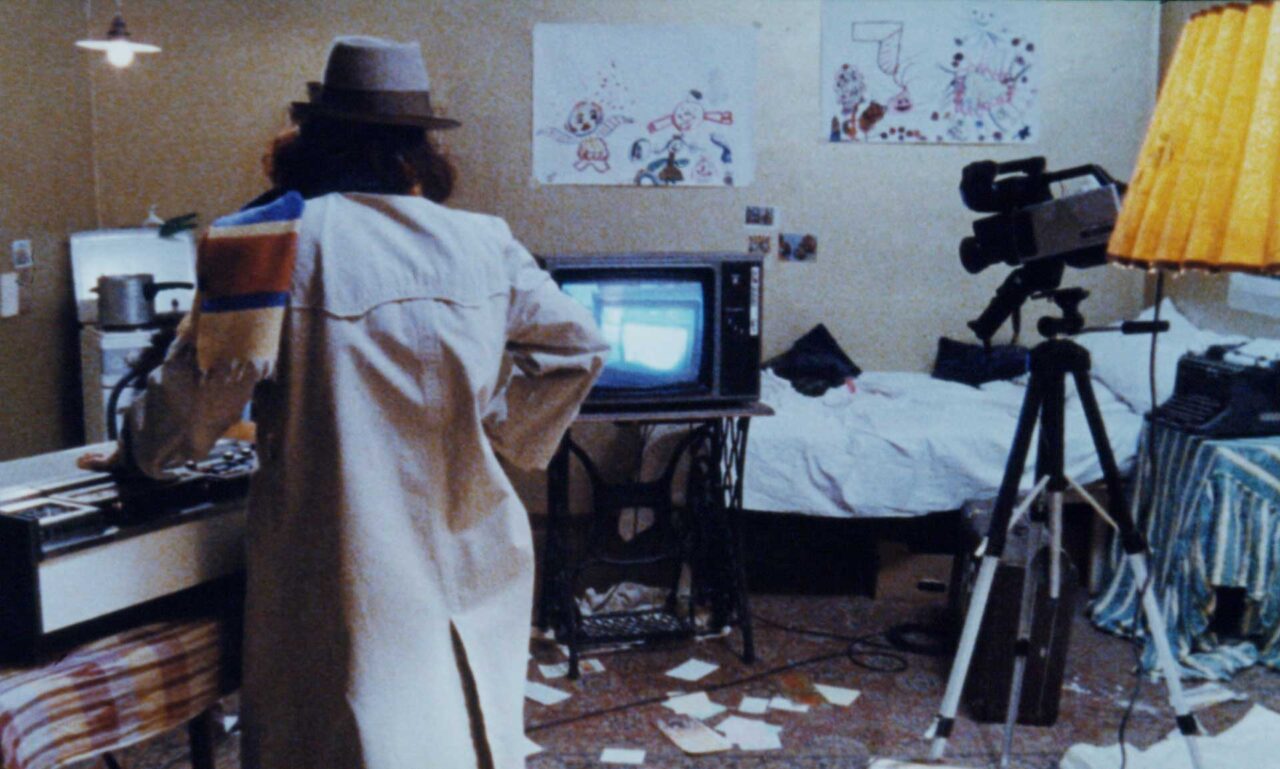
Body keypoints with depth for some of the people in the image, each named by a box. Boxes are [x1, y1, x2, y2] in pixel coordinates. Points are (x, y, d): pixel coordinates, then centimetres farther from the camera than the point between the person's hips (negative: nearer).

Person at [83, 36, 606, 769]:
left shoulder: (269, 241, -8)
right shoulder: (482, 245, -2)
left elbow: (198, 387, -6)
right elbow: (579, 343, 6)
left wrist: (133, 453, 12)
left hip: (340, 569, -2)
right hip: (467, 557, 3)